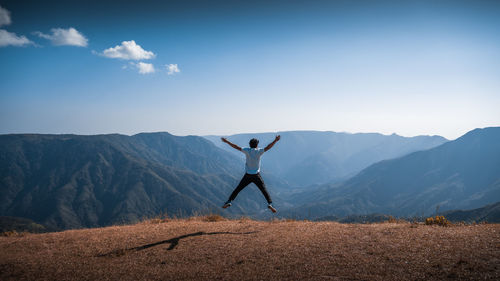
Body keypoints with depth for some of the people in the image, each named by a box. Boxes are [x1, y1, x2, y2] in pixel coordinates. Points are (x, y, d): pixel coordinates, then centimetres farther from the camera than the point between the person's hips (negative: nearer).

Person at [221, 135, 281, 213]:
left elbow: (236, 147, -7)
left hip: (248, 175, 1)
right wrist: (275, 140, -10)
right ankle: (270, 204, -6)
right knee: (264, 190, 5)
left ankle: (229, 201, 4)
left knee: (237, 189, 9)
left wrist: (226, 141, -2)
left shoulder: (247, 150, -6)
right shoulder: (259, 151, -8)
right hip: (256, 175, -1)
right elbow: (268, 147, -13)